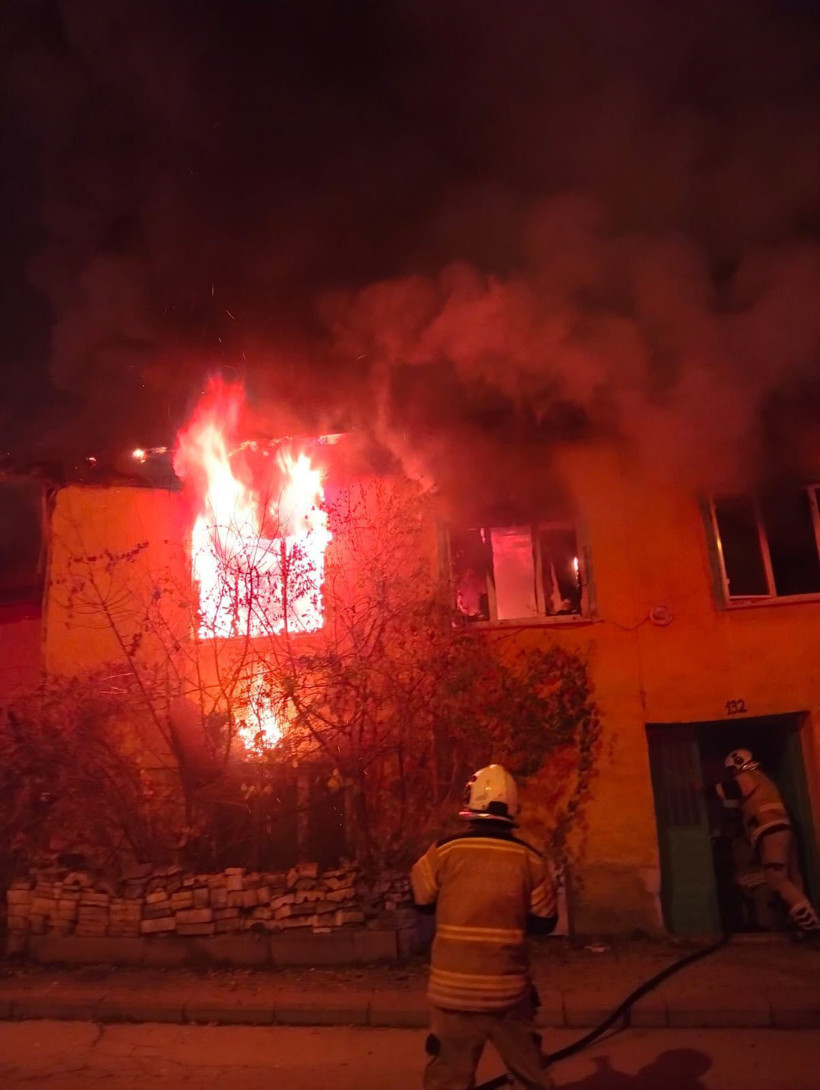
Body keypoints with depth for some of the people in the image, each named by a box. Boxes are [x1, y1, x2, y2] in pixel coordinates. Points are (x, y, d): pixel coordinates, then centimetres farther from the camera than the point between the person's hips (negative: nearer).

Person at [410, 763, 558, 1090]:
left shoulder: (444, 851, -10)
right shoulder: (529, 859, -7)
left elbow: (420, 901, 4)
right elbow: (545, 922, 1)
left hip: (453, 987, -1)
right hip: (509, 988, 2)